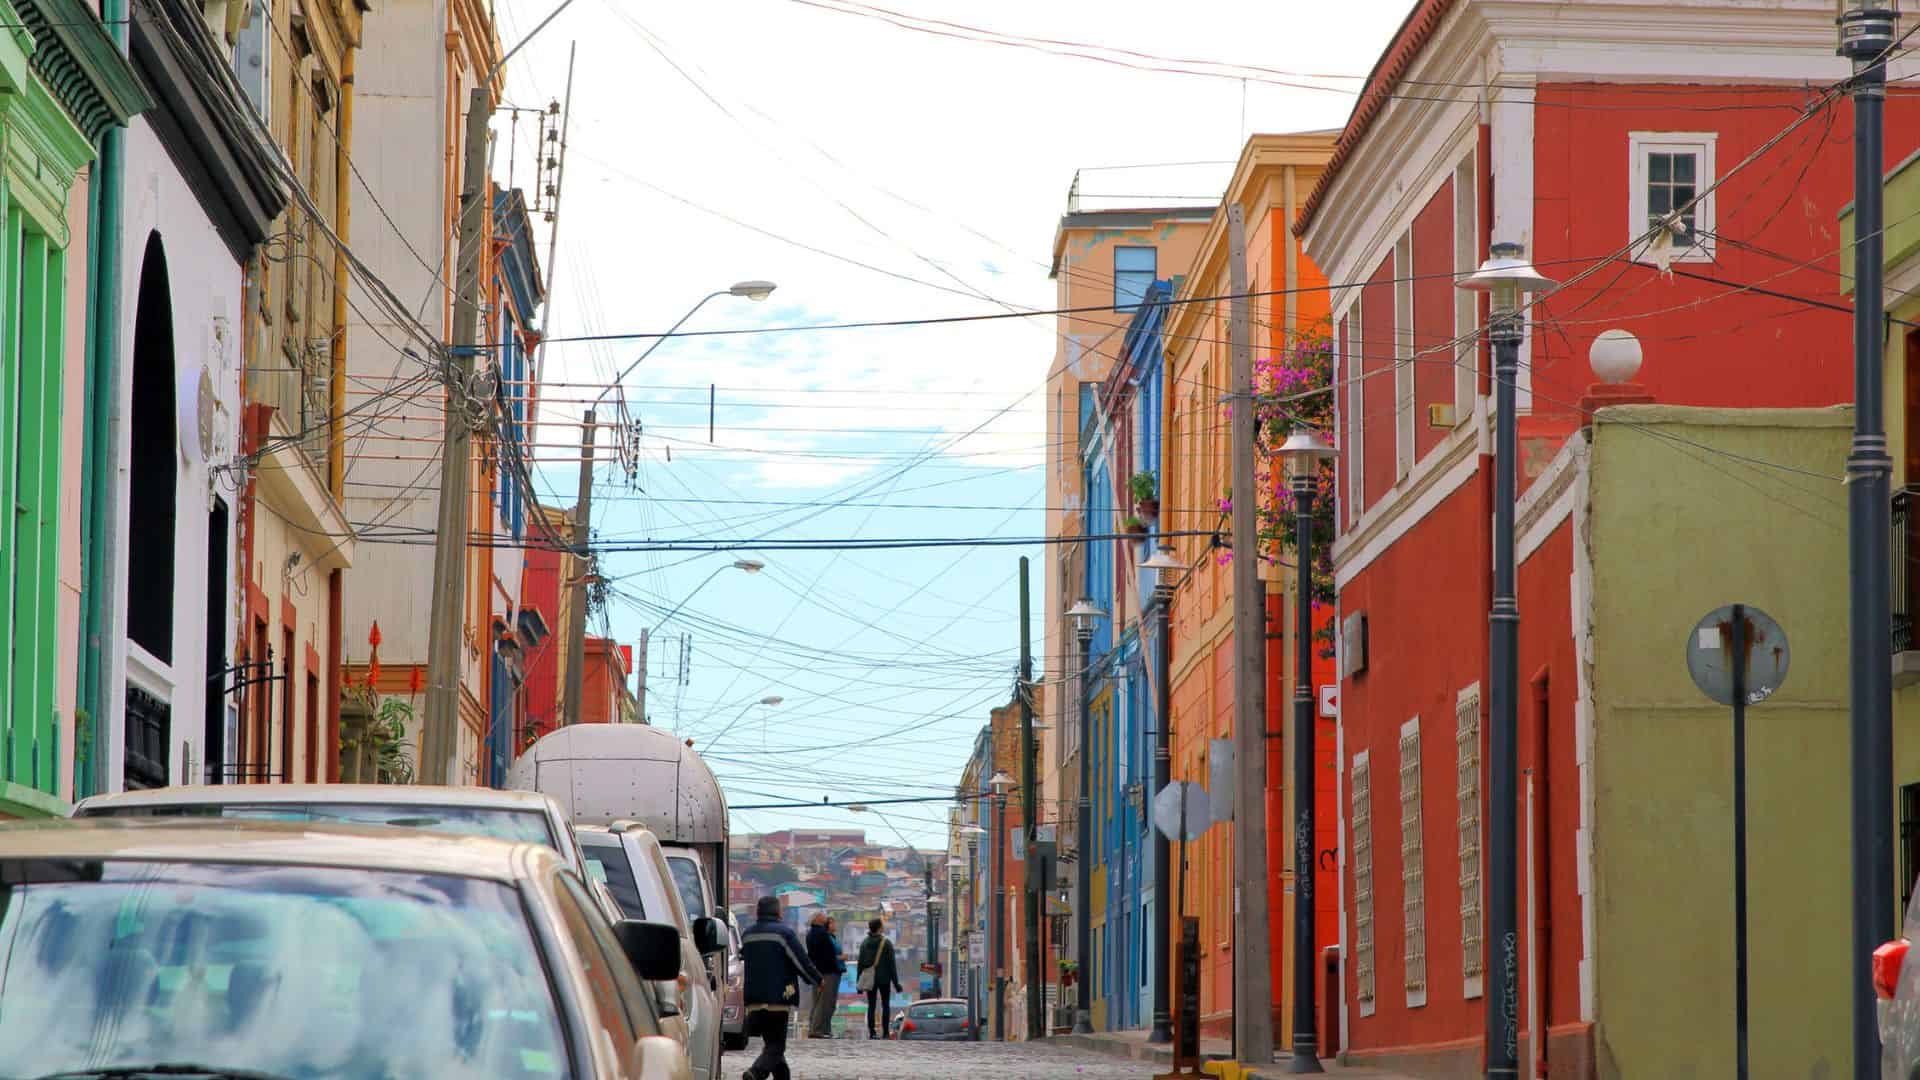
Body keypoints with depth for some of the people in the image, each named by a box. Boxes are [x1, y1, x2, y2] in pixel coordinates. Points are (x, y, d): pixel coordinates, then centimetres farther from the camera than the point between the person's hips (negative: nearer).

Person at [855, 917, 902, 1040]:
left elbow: (860, 963, 3)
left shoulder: (864, 943, 2)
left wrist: (859, 983, 8)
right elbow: (891, 964, -8)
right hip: (884, 979, -2)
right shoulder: (886, 943, -8)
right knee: (885, 1005, 7)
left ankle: (871, 1032, 0)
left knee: (871, 1006, 5)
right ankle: (885, 1032, 1)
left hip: (870, 980, 2)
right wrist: (895, 982, -4)